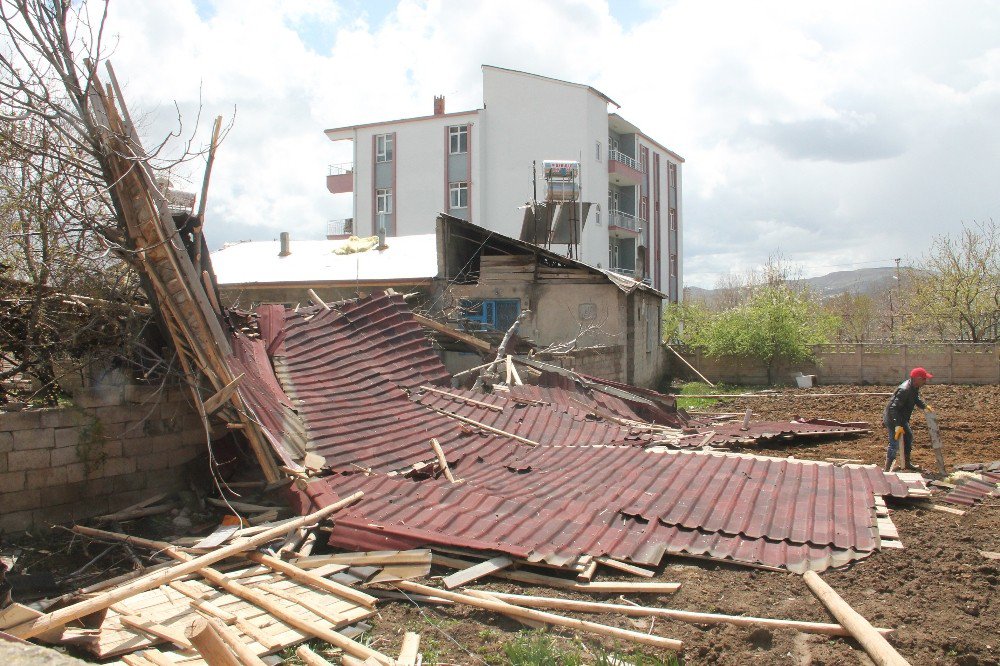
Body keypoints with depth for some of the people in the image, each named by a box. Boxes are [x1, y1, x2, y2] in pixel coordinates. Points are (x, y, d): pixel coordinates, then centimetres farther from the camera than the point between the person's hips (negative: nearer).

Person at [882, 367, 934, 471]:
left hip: (902, 419, 10)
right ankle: (887, 470, -6)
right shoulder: (905, 390, -30)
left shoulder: (914, 387, 0)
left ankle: (907, 464, 37)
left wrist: (925, 406, 4)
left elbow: (916, 399, 21)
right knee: (895, 444, -10)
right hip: (893, 420, -10)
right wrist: (898, 425, -36)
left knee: (908, 438, 22)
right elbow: (893, 408, -33)